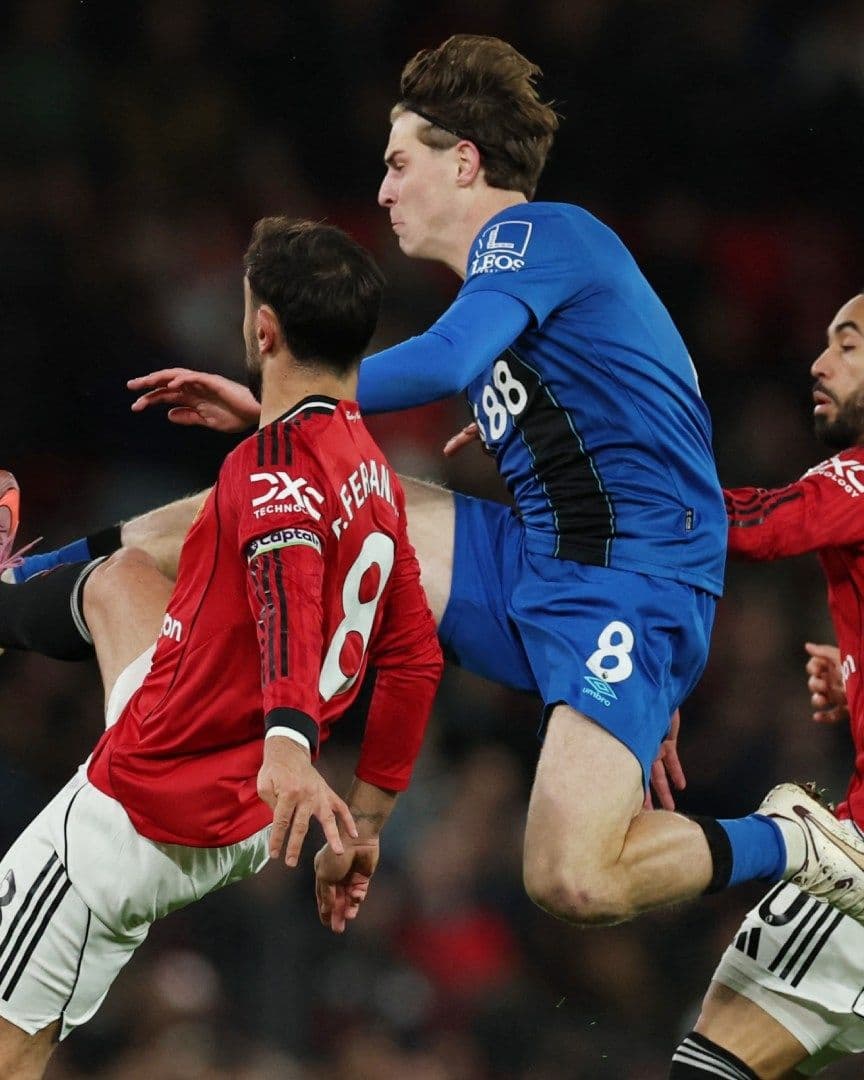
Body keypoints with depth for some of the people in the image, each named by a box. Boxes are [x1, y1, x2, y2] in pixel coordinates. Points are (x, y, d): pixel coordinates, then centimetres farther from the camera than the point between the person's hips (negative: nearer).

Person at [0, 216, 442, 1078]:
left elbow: (288, 588, -40)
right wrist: (358, 831, 21)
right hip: (241, 825, 9)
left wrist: (287, 745, -57)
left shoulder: (276, 469, -20)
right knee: (119, 577, 29)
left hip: (146, 817, -9)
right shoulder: (372, 472, 7)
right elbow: (413, 659, 14)